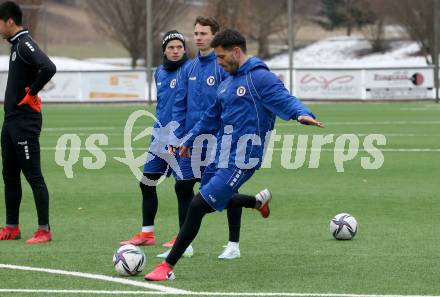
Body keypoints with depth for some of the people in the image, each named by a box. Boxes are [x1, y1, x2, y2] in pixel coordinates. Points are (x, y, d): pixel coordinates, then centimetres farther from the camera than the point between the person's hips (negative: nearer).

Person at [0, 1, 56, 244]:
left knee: (33, 176, -6)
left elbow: (48, 68, -32)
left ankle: (44, 230, -3)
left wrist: (31, 93, -20)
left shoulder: (25, 45, -16)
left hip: (25, 122, -10)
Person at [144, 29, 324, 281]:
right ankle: (259, 201, 47)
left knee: (198, 206, -13)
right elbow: (212, 118, 29)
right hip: (221, 156, 9)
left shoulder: (260, 78, -11)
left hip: (240, 161, -9)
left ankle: (168, 267, -7)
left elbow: (284, 99, -24)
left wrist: (302, 114, -45)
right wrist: (190, 140, 38)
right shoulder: (228, 83, 17)